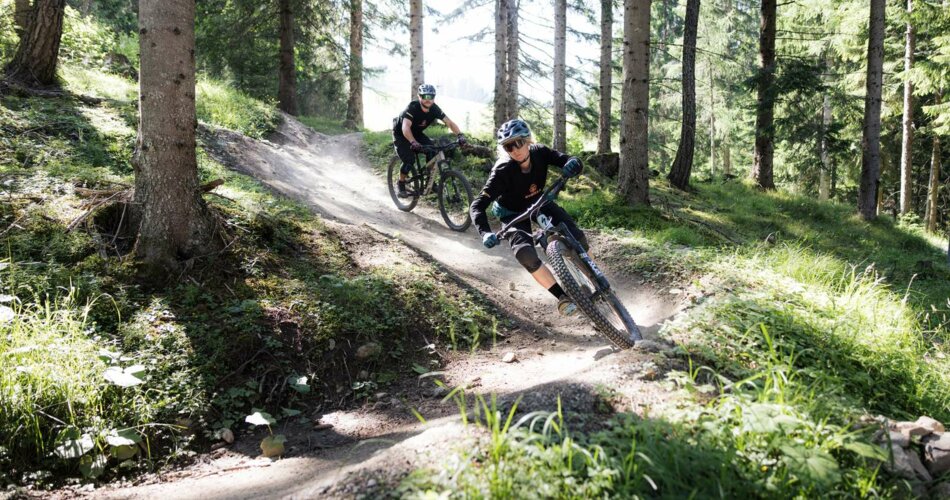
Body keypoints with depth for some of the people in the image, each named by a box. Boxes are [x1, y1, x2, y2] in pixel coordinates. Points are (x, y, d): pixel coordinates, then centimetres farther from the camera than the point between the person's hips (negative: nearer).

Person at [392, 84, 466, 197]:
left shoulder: (434, 109, -18)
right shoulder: (413, 107, -33)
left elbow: (449, 122, -21)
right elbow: (405, 127, -46)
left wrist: (460, 135, -40)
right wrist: (413, 142, -64)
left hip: (416, 133, 5)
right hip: (401, 133, -5)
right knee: (409, 160, -21)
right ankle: (401, 184, 3)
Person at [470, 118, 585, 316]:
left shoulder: (539, 152, -24)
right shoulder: (502, 171, -33)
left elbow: (573, 162, -29)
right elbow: (478, 205, -37)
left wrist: (572, 164, -54)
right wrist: (485, 233, -53)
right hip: (513, 213, -3)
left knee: (577, 237, -16)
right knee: (526, 254, -30)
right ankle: (562, 296, -19)